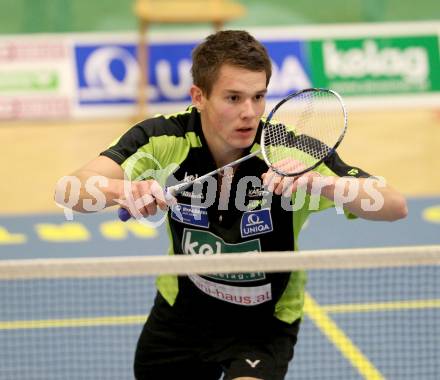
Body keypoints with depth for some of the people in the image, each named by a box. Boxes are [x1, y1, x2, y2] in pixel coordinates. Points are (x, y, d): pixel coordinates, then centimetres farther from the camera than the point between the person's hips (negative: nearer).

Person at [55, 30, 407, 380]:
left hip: (264, 328, -3)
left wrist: (317, 182, -49)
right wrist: (123, 190, -53)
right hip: (181, 312, 3)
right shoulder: (164, 139, -20)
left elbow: (395, 206, -32)